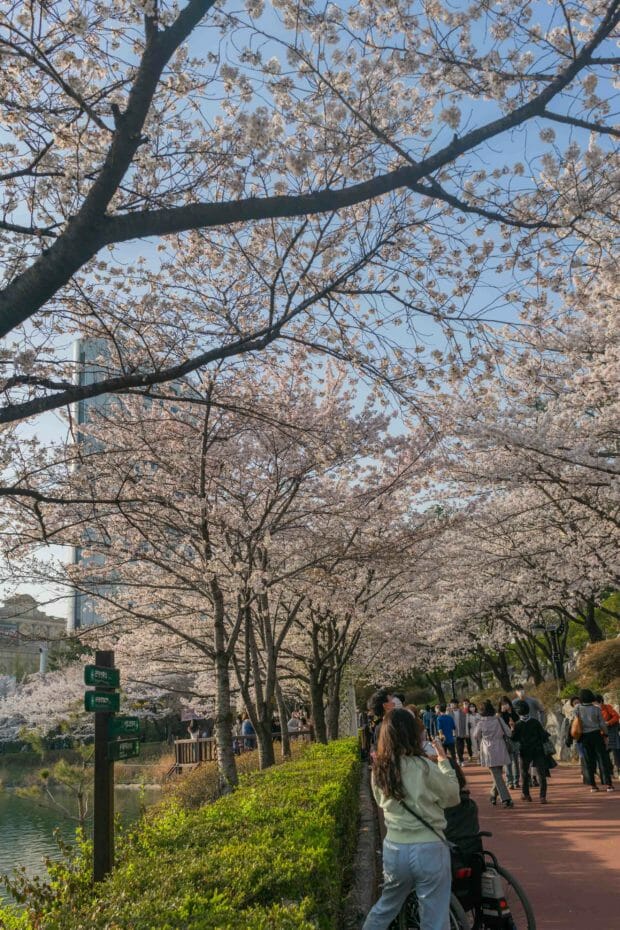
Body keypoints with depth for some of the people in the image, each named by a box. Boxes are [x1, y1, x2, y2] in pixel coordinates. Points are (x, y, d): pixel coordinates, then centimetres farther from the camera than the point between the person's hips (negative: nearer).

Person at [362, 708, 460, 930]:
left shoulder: (378, 768, -3)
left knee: (385, 908, 26)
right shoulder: (424, 767, -17)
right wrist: (443, 760, 4)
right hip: (428, 850, -5)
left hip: (394, 849, 5)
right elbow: (453, 797, -3)